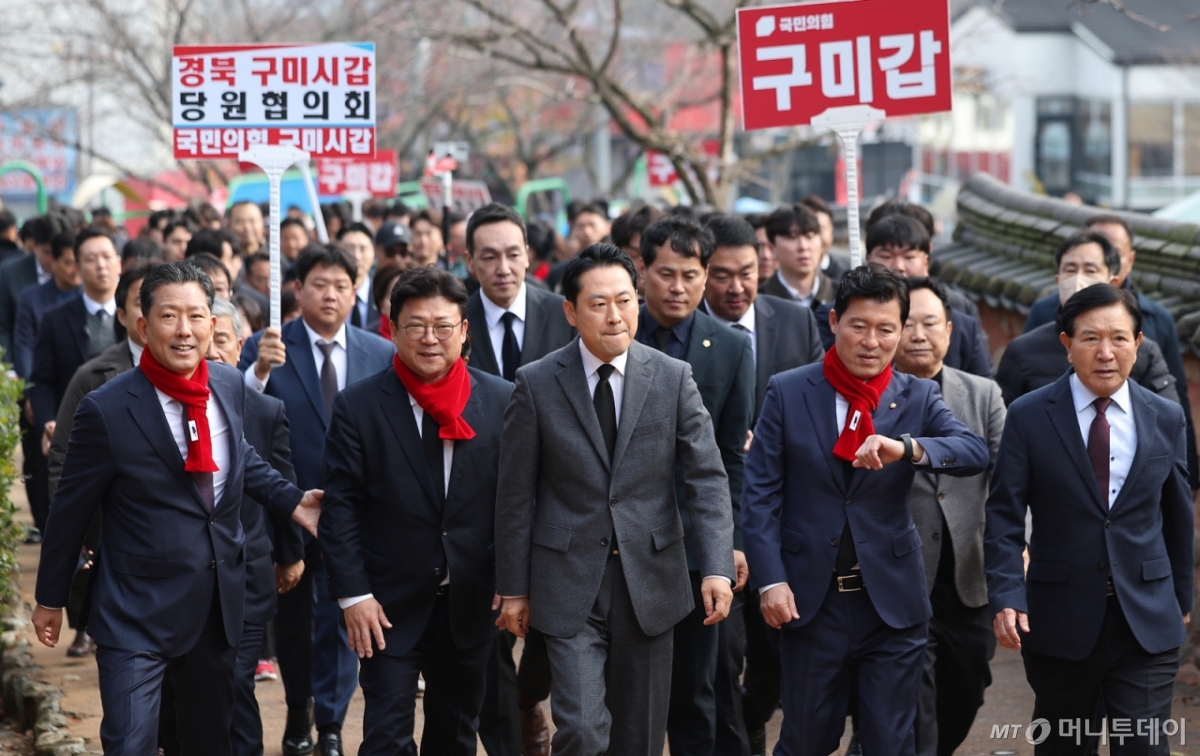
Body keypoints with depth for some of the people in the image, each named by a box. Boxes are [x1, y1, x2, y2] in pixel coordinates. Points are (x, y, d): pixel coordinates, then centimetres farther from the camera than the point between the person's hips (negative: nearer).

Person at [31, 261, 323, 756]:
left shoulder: (230, 386, -1)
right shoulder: (107, 410, -17)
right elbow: (70, 510, -7)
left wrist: (291, 501, 5)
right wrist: (50, 599, 2)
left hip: (220, 602, 6)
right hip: (138, 615, -5)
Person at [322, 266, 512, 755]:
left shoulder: (502, 401, -1)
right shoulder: (358, 407, -5)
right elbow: (340, 508, -5)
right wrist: (353, 594, -11)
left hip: (471, 601, 2)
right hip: (389, 604, -2)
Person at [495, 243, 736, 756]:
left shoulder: (673, 378, -1)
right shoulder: (536, 384, -4)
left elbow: (707, 478, -4)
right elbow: (514, 496, 1)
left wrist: (717, 568, -16)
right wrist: (512, 589, 1)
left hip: (651, 580, 2)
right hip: (570, 584, -2)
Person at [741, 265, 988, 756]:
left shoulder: (919, 398, 3)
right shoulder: (788, 393, 0)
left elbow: (976, 454, -14)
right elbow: (761, 494, -2)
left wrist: (907, 449, -32)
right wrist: (770, 580, -12)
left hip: (892, 601, 1)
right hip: (810, 599, -1)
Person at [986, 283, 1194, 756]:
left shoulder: (1166, 420, 5)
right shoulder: (1030, 416, -3)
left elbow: (1177, 517, 14)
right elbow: (1005, 516, -5)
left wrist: (1181, 600, 19)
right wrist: (1006, 597, -17)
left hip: (1147, 624, 1)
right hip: (1060, 623, -1)